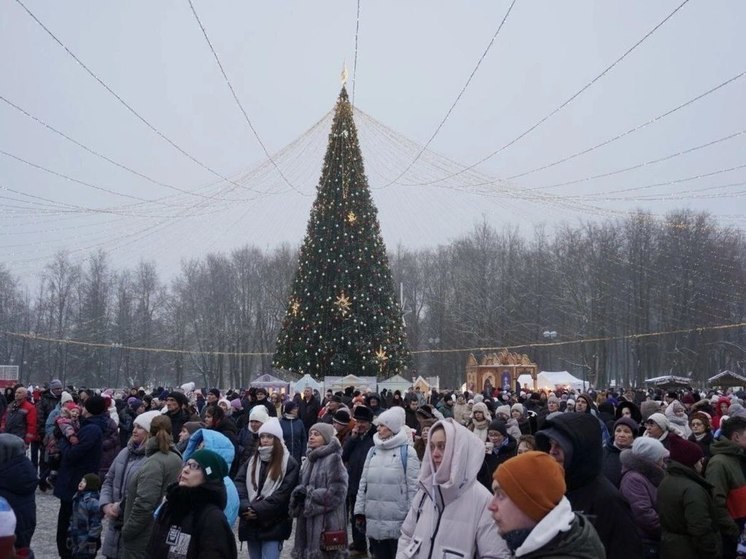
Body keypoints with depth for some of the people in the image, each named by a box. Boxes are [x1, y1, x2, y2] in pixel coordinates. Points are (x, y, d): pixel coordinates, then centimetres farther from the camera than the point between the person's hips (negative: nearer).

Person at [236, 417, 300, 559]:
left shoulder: (289, 463, -4)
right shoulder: (252, 460, 13)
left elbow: (283, 494, -12)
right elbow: (239, 483, 1)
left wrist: (257, 510, -18)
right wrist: (245, 508, -17)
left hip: (273, 525, -5)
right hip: (251, 523, 5)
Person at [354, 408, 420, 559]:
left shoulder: (407, 452, -7)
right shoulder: (373, 451, 10)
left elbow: (413, 487, -9)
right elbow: (363, 483, 12)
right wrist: (359, 511, 8)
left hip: (397, 522, -5)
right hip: (374, 522, 5)